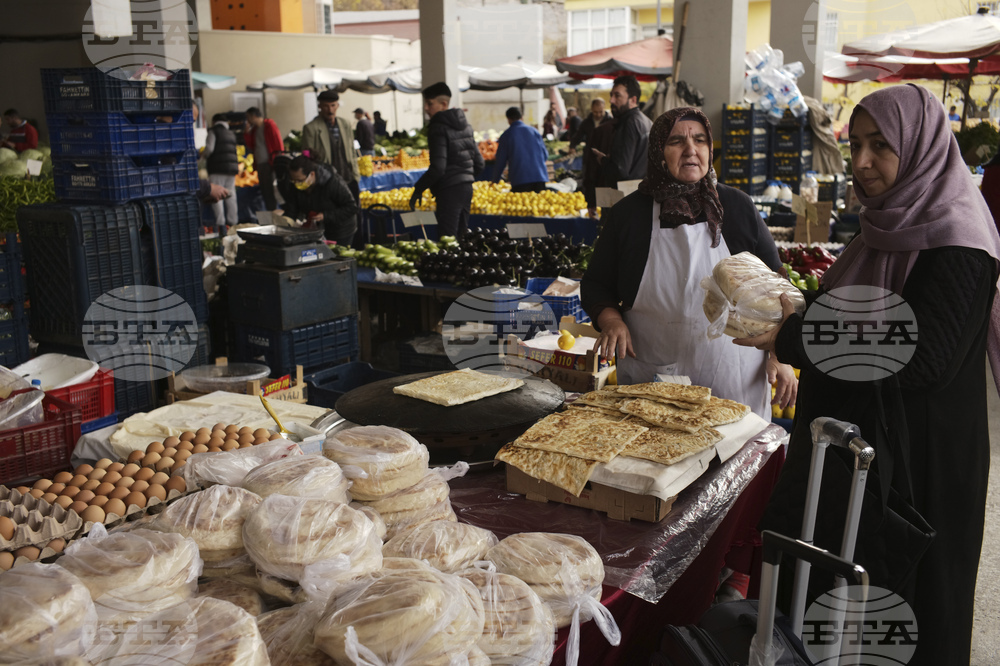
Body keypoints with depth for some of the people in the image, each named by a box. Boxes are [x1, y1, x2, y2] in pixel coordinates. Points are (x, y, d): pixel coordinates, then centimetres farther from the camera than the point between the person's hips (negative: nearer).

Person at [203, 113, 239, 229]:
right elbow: (233, 150, 16)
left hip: (218, 167, -7)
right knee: (230, 195, 11)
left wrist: (203, 155, 7)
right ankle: (233, 221, 10)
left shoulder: (214, 131, -2)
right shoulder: (231, 134, 19)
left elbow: (209, 149, -11)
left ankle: (220, 223, -16)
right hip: (232, 167, 7)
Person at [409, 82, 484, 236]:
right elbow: (479, 161, 18)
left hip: (449, 190, -9)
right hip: (467, 187, 9)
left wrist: (418, 189, -12)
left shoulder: (438, 128, -12)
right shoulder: (465, 125, 14)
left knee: (447, 239, -8)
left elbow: (438, 167, -20)